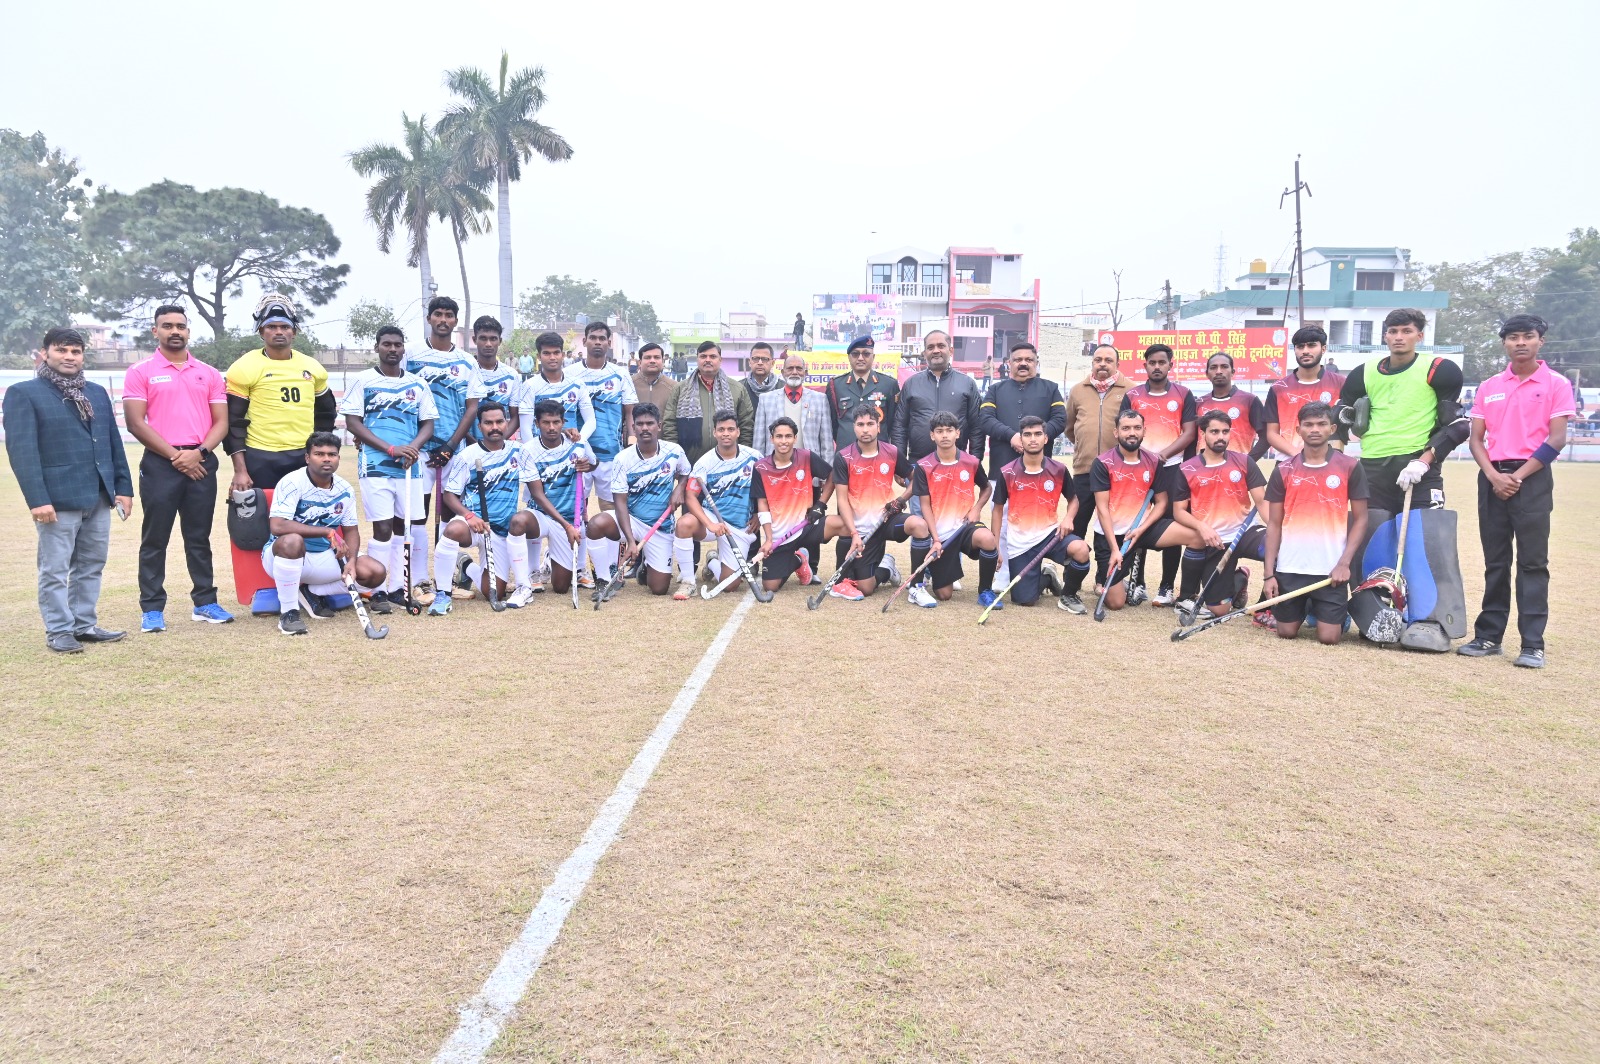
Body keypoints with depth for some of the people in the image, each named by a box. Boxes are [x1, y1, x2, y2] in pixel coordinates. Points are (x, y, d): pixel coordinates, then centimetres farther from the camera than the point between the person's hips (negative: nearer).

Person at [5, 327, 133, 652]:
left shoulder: (97, 392, 16)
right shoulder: (23, 393, -3)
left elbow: (114, 442, 15)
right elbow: (21, 450, -10)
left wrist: (123, 487, 8)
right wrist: (37, 499, -17)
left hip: (98, 497, 6)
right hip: (57, 499, -6)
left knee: (91, 566, 12)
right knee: (55, 570, 1)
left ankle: (84, 624, 22)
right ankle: (58, 631, 9)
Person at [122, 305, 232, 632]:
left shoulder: (209, 374, 11)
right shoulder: (141, 372, 1)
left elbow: (221, 421, 7)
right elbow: (135, 423, -6)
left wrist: (199, 452, -9)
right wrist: (175, 455, -11)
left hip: (201, 462, 3)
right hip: (160, 463, -3)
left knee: (199, 537, 9)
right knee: (155, 539, 1)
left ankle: (204, 602, 15)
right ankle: (152, 609, 6)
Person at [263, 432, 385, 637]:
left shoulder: (344, 489, 0)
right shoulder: (292, 482, -18)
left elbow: (351, 530, 7)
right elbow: (277, 526, -30)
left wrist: (351, 561, -13)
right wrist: (327, 532, -29)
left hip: (325, 558, 6)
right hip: (282, 555, -6)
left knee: (376, 573, -10)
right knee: (292, 541, -41)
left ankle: (312, 593, 7)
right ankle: (288, 612, -24)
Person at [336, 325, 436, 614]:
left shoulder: (418, 384, 12)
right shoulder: (363, 381, 1)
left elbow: (428, 424, 11)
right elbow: (352, 423, -4)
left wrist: (413, 447, -10)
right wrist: (391, 449, -14)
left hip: (409, 467, 4)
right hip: (375, 466, -4)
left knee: (402, 527, 8)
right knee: (382, 528, -7)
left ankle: (398, 588, 16)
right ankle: (377, 591, 1)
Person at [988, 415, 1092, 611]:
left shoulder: (1059, 470, -3)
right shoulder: (1007, 473, -5)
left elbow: (1073, 499, 13)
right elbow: (998, 510, 4)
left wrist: (1068, 518, -10)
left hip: (1051, 534, 0)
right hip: (1020, 542, 0)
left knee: (1080, 550, -33)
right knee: (1024, 600, -6)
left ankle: (1068, 596, -3)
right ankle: (1044, 578, 32)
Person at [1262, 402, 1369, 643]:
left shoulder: (1350, 467, -1)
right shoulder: (1283, 471, 3)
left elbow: (1360, 519, 3)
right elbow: (1274, 524, 5)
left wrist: (1344, 562, -9)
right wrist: (1269, 573, -2)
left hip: (1332, 570, -1)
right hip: (1290, 568, 2)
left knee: (1329, 637, -4)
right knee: (1286, 633, 6)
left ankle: (1317, 608, 30)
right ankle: (1306, 609, 39)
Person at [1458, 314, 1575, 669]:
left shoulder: (1556, 384, 1)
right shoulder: (1489, 387, 11)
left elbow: (1557, 439, -6)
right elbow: (1476, 439, 8)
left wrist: (1518, 477, -11)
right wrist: (1493, 476, -8)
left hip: (1532, 478, -4)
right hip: (1492, 478, 4)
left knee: (1532, 561, -5)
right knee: (1495, 561, 7)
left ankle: (1533, 644, -4)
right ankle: (1488, 636, 12)